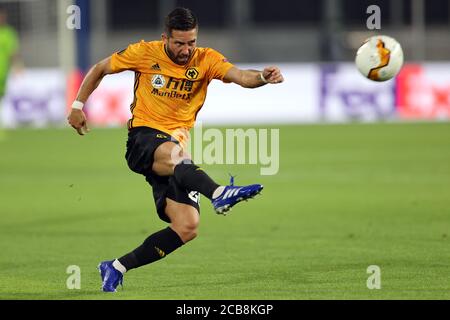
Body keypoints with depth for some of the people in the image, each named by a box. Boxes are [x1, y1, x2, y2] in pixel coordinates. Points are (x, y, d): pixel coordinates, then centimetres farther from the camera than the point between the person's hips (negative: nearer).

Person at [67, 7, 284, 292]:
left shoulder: (205, 60, 1)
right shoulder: (145, 53, -1)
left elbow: (240, 76, -16)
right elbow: (100, 69, 13)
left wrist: (263, 77, -38)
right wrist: (78, 105, 8)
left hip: (176, 146, 4)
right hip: (143, 137, -4)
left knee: (187, 227, -11)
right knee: (174, 153, -41)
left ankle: (118, 268, 0)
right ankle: (219, 194, -67)